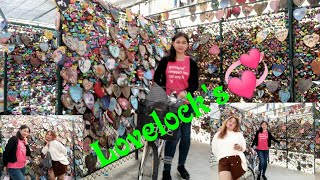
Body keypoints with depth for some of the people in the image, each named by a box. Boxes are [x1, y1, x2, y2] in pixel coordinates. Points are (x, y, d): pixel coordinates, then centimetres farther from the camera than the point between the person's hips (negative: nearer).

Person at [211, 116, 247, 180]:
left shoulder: (239, 134, 20)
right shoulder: (218, 135, 19)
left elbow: (244, 147, 14)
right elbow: (214, 149, 20)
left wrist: (240, 147, -6)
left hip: (236, 159, 1)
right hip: (223, 161, 0)